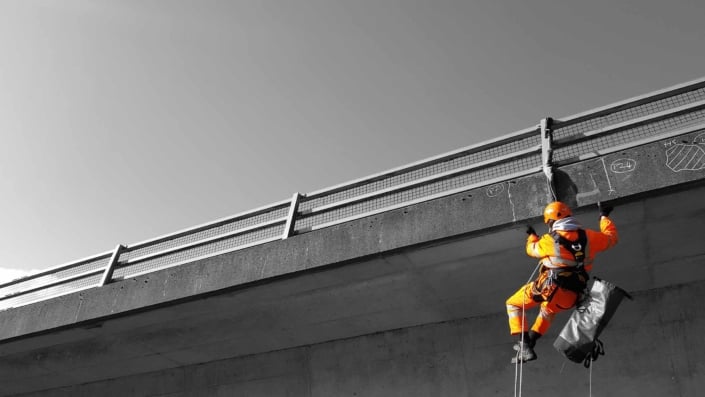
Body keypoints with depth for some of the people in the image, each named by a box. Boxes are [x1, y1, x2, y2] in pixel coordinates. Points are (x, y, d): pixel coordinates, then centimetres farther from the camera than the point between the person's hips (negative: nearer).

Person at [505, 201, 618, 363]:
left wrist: (532, 235, 36)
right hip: (570, 297, 6)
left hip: (549, 287, -5)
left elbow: (532, 249, 14)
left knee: (513, 305, 14)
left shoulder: (549, 240, -7)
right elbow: (611, 237, 20)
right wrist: (604, 216, 35)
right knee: (549, 310, 39)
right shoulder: (588, 237, 2)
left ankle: (524, 345, 1)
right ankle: (530, 342, 39)